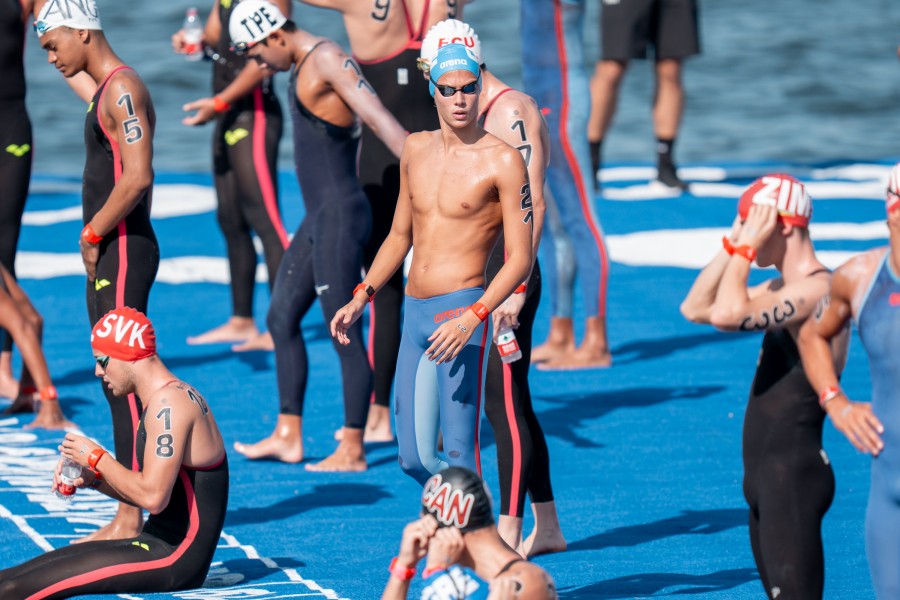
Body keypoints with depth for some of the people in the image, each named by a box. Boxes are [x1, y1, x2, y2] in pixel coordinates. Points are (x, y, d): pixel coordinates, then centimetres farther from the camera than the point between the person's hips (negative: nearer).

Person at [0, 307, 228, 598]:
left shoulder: (168, 405, -18)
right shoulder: (171, 397, 15)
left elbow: (153, 497, -26)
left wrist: (97, 458, -12)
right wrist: (95, 479, 5)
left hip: (175, 557, -10)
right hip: (159, 543, 10)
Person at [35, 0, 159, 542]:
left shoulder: (123, 90, -14)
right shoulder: (106, 91, 17)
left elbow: (138, 177, -23)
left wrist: (92, 235, -14)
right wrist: (95, 240, 10)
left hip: (124, 252, -10)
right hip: (109, 255, 10)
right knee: (118, 386, 12)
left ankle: (131, 521, -9)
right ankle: (127, 516, 16)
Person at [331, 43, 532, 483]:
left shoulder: (502, 161, -6)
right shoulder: (416, 149, 14)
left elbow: (520, 259, -10)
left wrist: (472, 318, -23)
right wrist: (360, 298, 14)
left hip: (461, 312, -7)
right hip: (415, 314, 7)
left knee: (458, 456, -12)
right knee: (414, 459, 8)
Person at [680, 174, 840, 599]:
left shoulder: (816, 289, -18)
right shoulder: (783, 289, 14)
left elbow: (727, 314, -31)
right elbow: (695, 308, 16)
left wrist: (746, 249, -18)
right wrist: (732, 245, 6)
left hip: (794, 474, -11)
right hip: (767, 474, 11)